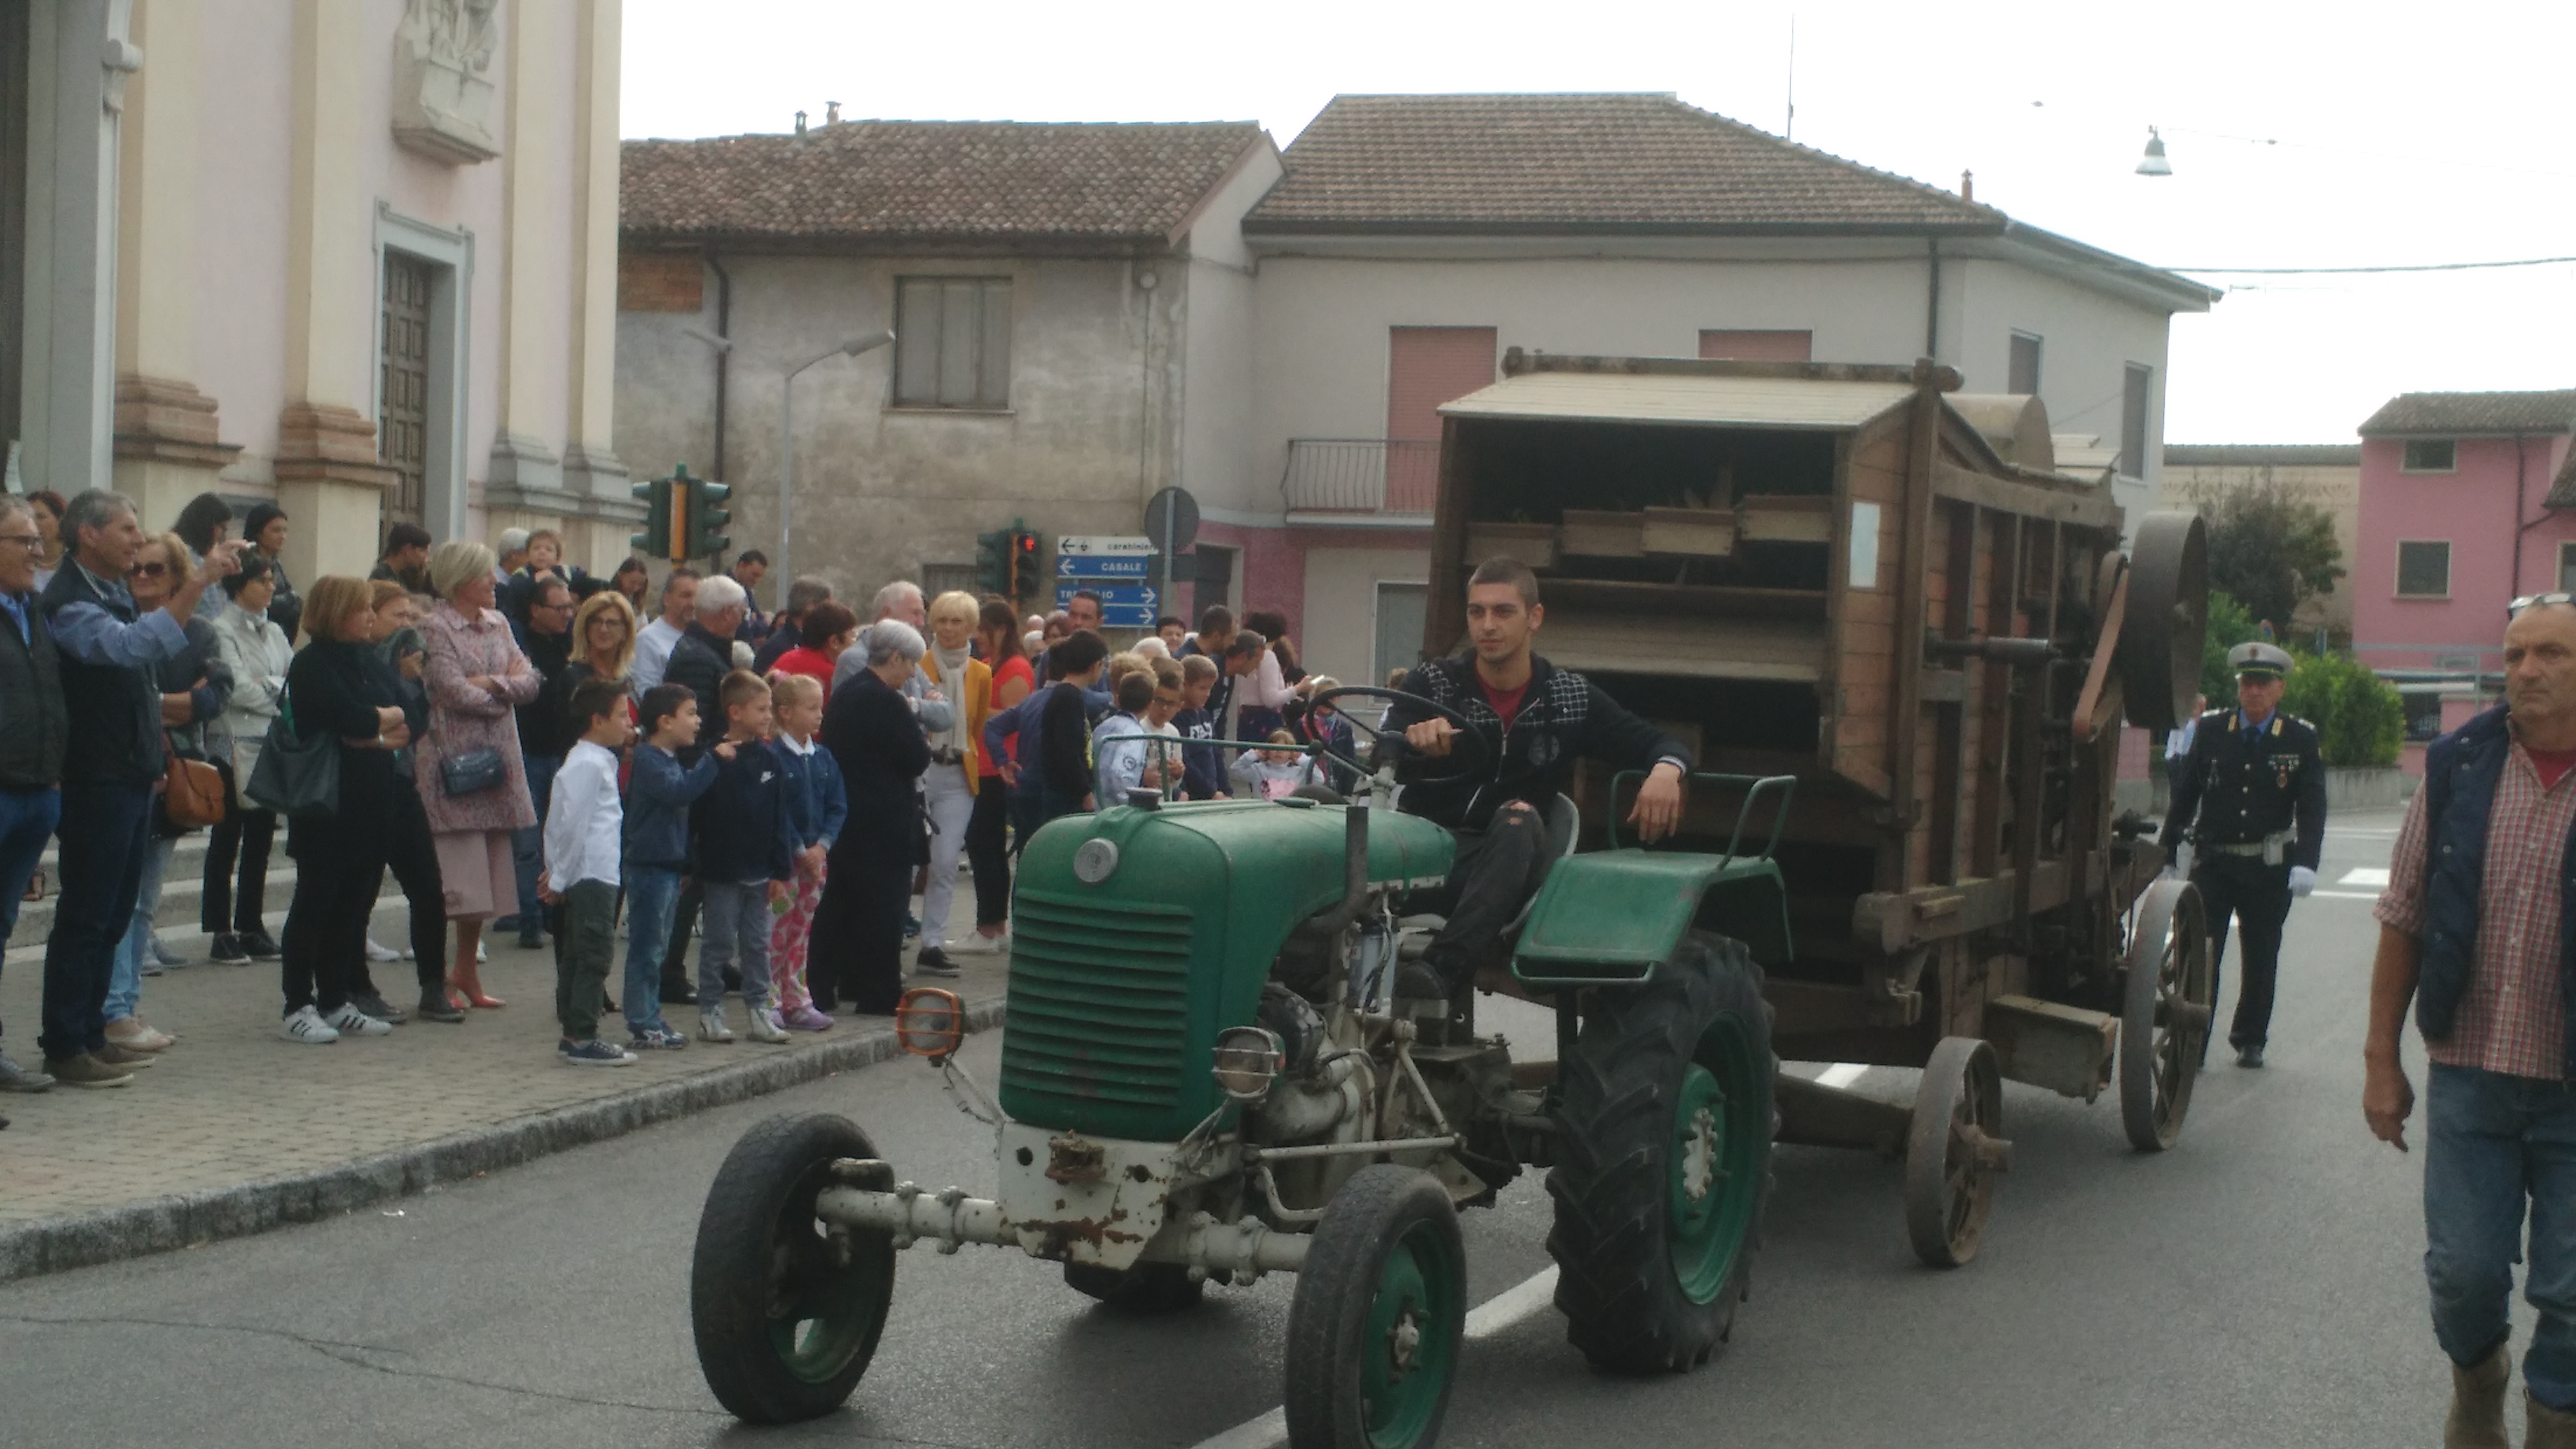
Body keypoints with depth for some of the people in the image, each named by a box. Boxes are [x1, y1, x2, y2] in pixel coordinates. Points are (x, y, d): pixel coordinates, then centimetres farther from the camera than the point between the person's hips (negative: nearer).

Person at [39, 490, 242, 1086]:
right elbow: (134, 646, -32)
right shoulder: (69, 603, -14)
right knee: (85, 917, -5)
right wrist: (198, 580, -35)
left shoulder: (117, 593, 17)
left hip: (132, 776, 9)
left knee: (114, 915, 13)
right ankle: (64, 1047, -1)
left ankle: (90, 1033, 20)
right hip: (97, 782, -9)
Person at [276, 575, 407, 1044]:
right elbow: (352, 720, -22)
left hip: (371, 801, 7)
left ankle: (335, 1002, 17)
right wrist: (387, 717, -3)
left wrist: (375, 736, -12)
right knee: (316, 902, -3)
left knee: (354, 903, 9)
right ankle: (297, 1007, 3)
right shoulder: (313, 665, -9)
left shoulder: (372, 661, 13)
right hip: (327, 803, -7)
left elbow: (409, 724, 7)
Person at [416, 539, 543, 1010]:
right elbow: (455, 692, -15)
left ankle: (466, 971, 21)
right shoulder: (434, 628, -6)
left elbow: (530, 681, 6)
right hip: (452, 760, -7)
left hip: (496, 761, 7)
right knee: (456, 877, -9)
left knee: (483, 879, 11)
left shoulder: (498, 624, 15)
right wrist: (508, 689, -1)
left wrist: (491, 683, -11)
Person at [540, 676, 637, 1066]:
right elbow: (571, 825, -16)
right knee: (594, 956, -8)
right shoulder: (589, 764, -14)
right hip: (591, 876, -10)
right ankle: (582, 1038, -6)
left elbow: (558, 824, 21)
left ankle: (573, 1034, 17)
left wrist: (558, 874, 20)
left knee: (577, 956, 12)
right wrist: (560, 878, -11)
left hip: (595, 876, 10)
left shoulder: (600, 761, 18)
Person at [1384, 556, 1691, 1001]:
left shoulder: (1570, 697, 10)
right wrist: (1416, 740, -36)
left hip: (1514, 869, 0)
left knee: (1518, 818, -35)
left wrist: (1666, 770, -14)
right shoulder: (1431, 684, 6)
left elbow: (1660, 744, 12)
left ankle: (1444, 968, -52)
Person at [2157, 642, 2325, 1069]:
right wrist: (2165, 852, 7)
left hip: (2269, 868, 0)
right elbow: (2185, 794, 7)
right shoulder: (2211, 730, 2)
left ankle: (2250, 1041, 26)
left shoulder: (2301, 738, -1)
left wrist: (2305, 862, -17)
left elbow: (2312, 807, -5)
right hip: (2213, 861, 0)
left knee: (2261, 959, 11)